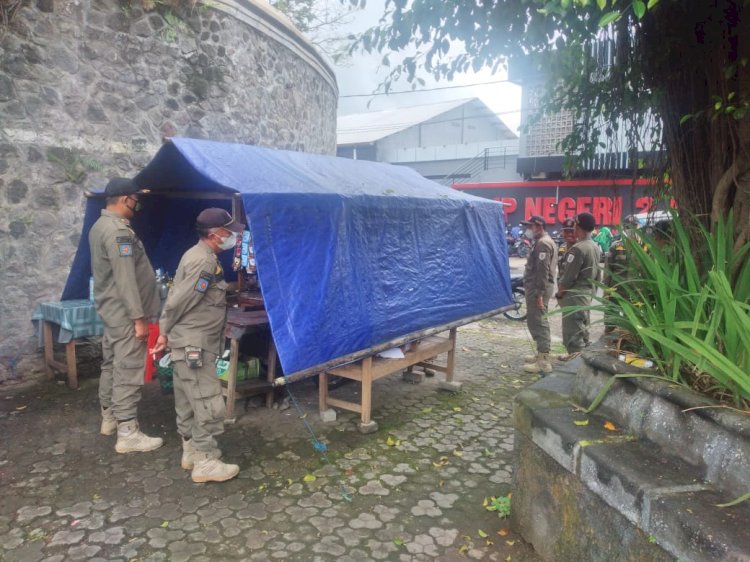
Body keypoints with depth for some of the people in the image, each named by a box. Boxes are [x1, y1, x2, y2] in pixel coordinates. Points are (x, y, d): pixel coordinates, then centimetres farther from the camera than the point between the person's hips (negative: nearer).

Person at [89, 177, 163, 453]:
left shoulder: (100, 225, 12)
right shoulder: (119, 231, -21)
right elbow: (126, 279, -25)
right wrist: (139, 318, -23)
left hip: (110, 309, 11)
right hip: (124, 313, -11)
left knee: (111, 365, 19)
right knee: (128, 371, -7)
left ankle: (109, 418, 32)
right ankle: (127, 434, -2)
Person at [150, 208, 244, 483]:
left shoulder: (198, 256, 13)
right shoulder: (203, 262, -21)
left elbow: (176, 298, 16)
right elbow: (178, 302, -20)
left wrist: (166, 333, 18)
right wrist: (164, 333, -7)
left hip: (189, 345, 11)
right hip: (194, 346, -11)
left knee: (189, 402, 18)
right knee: (209, 404, -4)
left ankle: (191, 451, 29)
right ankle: (206, 462, 5)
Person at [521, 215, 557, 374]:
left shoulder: (542, 244, -15)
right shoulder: (544, 242, 19)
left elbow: (543, 271, -22)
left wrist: (539, 294, -24)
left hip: (538, 288, -11)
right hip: (538, 287, 11)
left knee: (537, 322, -11)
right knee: (538, 321, 18)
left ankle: (544, 362, -10)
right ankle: (542, 354, 29)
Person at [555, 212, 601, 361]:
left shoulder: (578, 248, -20)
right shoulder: (596, 247, 9)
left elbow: (569, 276, -20)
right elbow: (597, 274, 14)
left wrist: (559, 293, -8)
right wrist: (591, 288, 21)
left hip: (575, 294, -9)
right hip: (588, 292, 9)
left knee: (572, 326, -3)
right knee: (582, 325, 18)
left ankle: (574, 354, 0)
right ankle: (582, 351, 27)